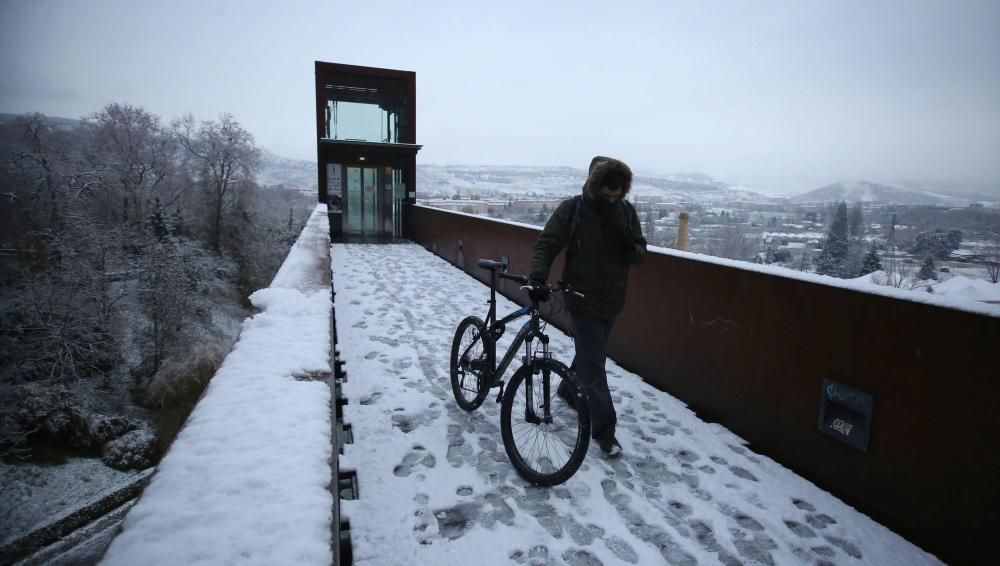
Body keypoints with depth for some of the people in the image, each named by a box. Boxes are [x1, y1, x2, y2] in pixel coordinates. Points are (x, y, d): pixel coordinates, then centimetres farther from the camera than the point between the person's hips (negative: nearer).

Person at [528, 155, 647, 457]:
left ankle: (568, 390, 47)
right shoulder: (572, 209, -13)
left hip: (612, 300, 5)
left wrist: (629, 247, -20)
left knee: (590, 354, 21)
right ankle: (604, 429, 9)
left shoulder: (627, 211, 0)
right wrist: (538, 277, -31)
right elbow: (546, 245, -14)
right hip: (583, 299, -5)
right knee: (594, 364, -2)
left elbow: (641, 252, 4)